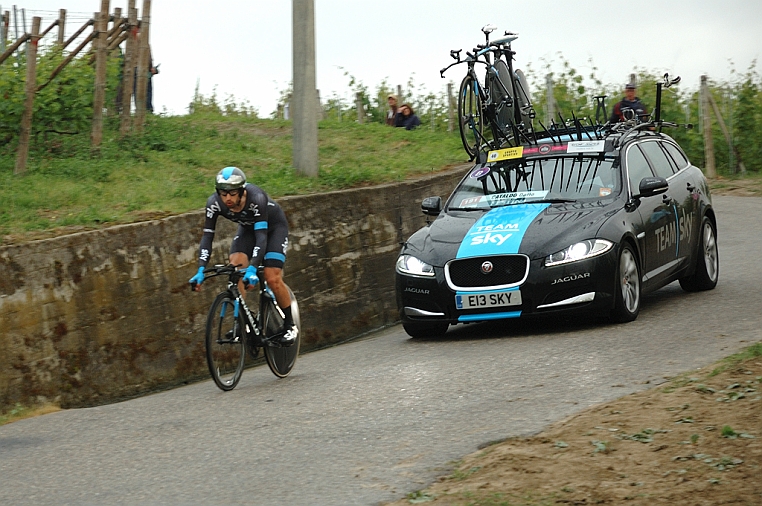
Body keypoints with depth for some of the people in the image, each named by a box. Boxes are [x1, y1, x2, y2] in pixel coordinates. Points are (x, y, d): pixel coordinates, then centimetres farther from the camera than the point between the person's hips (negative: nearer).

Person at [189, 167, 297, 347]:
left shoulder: (256, 199, -39)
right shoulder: (214, 203, -28)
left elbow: (261, 235, -44)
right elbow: (207, 236, -28)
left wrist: (252, 269, -55)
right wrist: (201, 270, -40)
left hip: (274, 226, -4)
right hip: (247, 228, 4)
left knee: (272, 279, -16)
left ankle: (290, 326, 3)